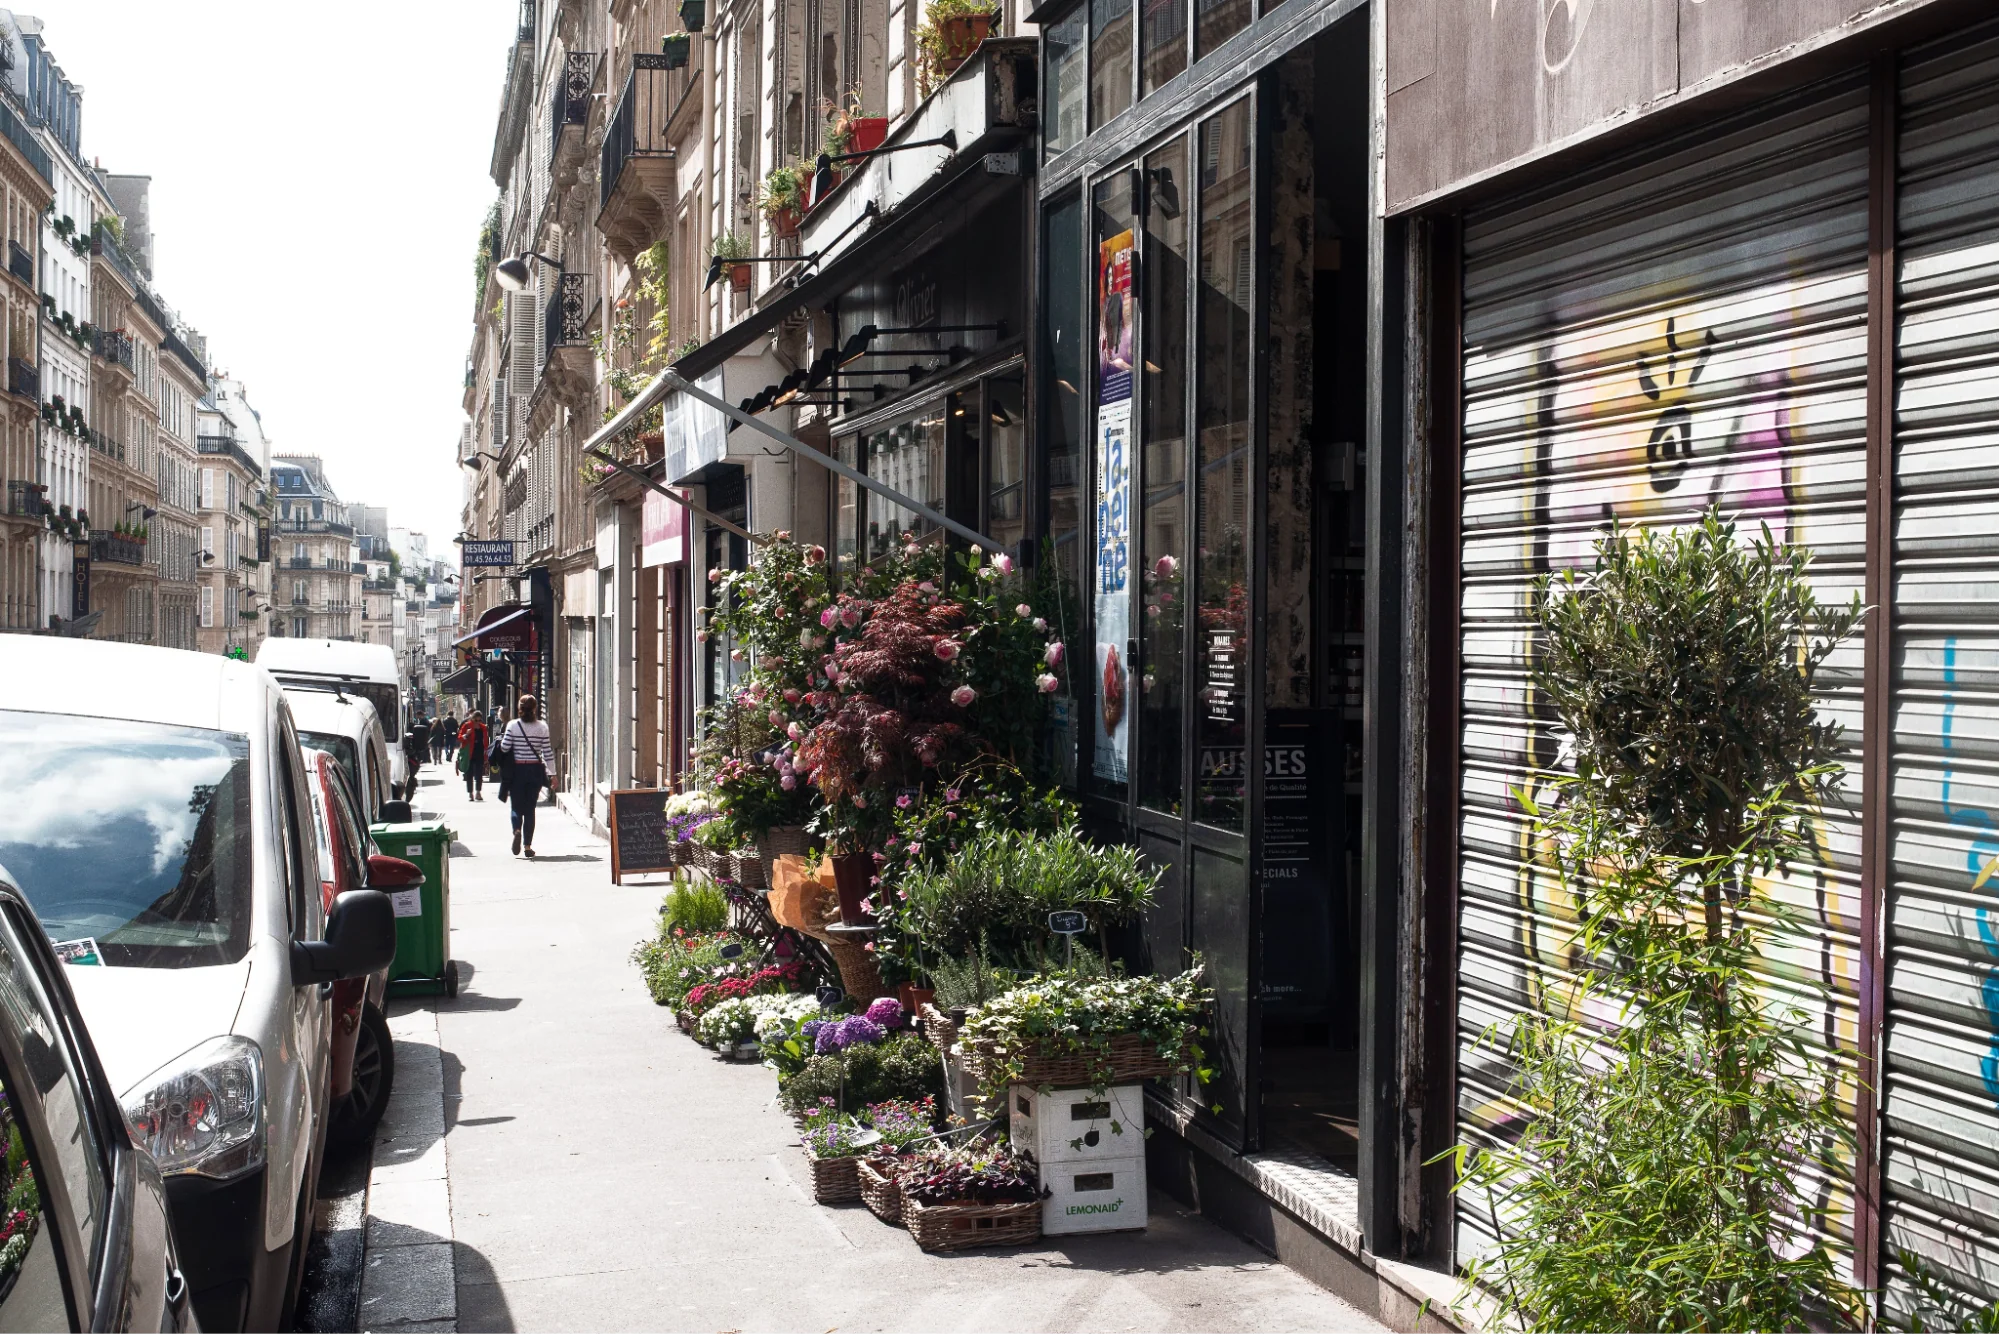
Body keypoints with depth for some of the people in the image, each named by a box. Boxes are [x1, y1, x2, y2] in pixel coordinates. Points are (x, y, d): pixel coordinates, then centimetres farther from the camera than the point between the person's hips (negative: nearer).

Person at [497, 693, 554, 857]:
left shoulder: (513, 726, -6)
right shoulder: (542, 727, -3)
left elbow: (504, 747, -8)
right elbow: (547, 752, -2)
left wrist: (502, 738, 15)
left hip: (517, 770, -1)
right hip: (535, 770, 1)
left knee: (516, 806, 9)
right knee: (530, 808, 9)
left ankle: (517, 830, -21)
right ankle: (527, 845, 6)